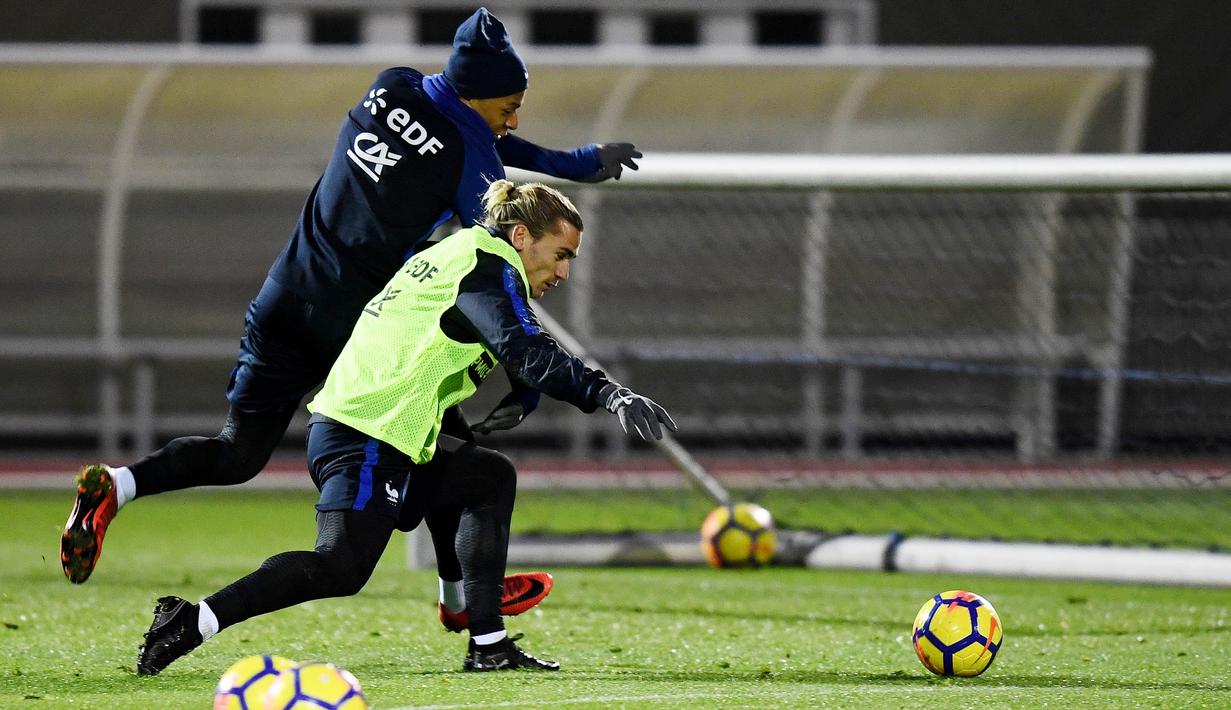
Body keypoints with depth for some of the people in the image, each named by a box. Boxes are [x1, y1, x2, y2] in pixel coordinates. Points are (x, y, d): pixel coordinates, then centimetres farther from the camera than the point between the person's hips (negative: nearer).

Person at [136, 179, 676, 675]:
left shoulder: (455, 253, 22)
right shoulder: (488, 268, -8)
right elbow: (527, 352, -23)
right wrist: (609, 394, -31)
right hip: (366, 435, -11)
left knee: (490, 477, 18)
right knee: (341, 567, -20)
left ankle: (488, 646, 12)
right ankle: (195, 622, -23)